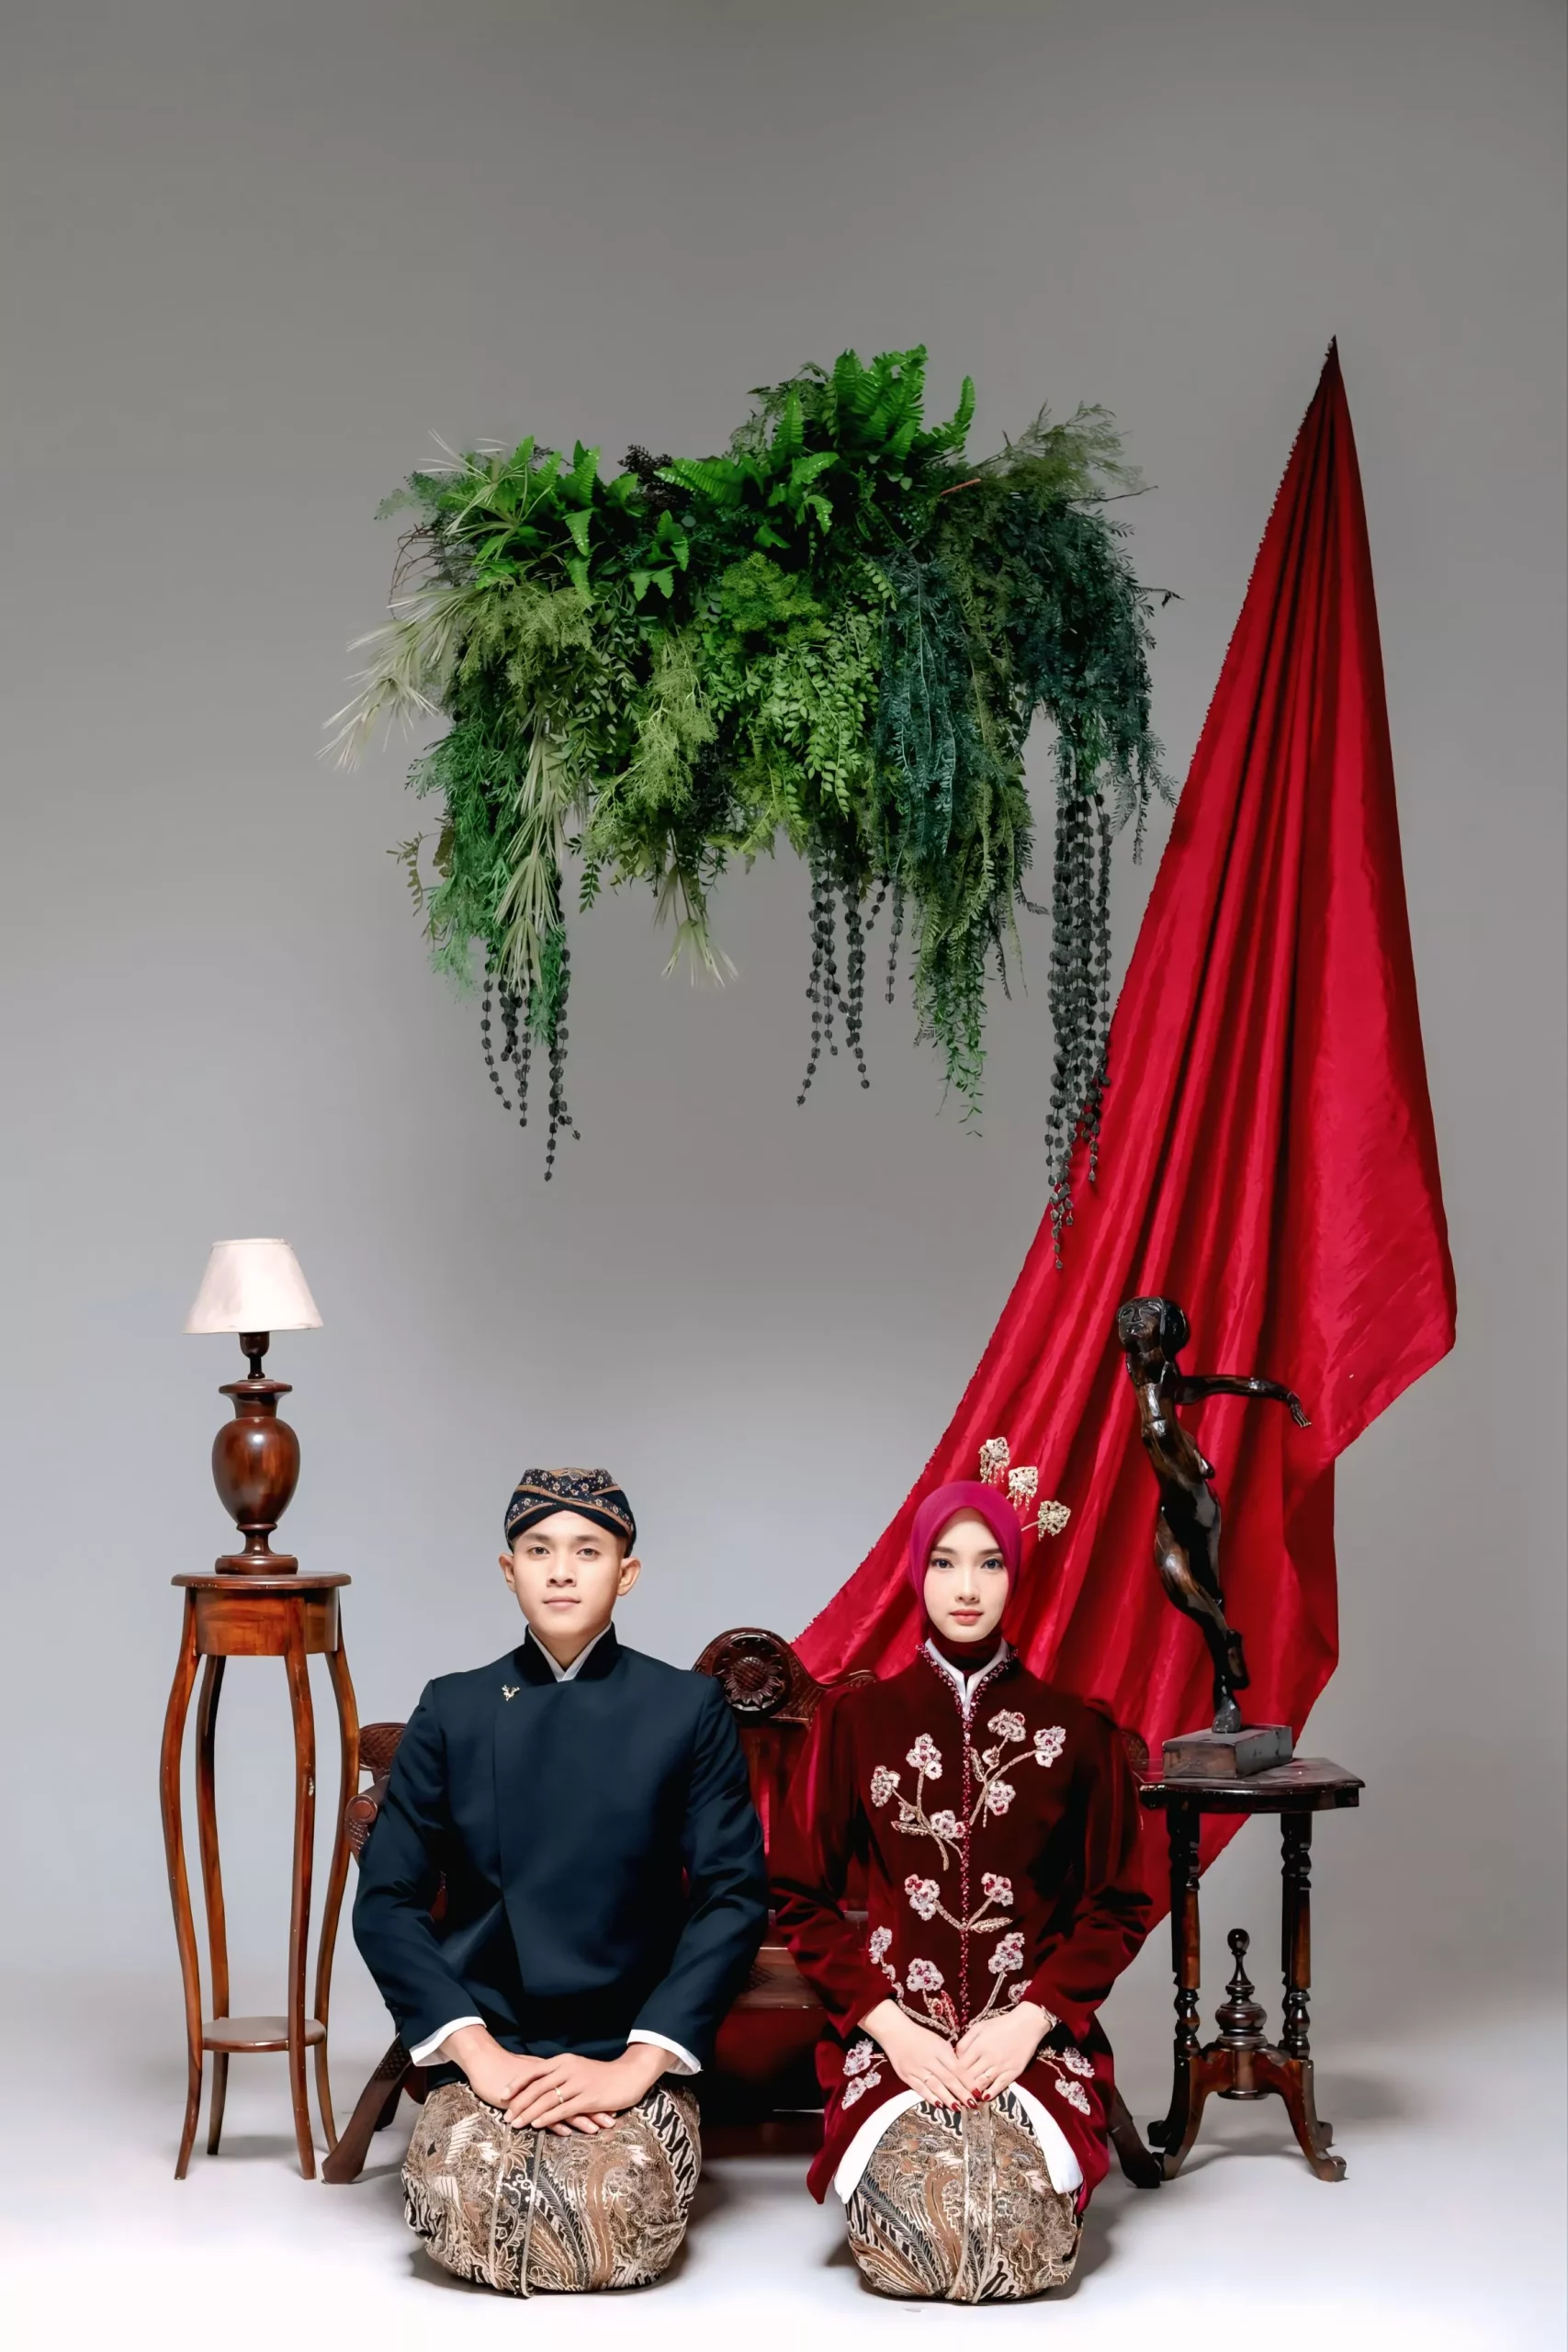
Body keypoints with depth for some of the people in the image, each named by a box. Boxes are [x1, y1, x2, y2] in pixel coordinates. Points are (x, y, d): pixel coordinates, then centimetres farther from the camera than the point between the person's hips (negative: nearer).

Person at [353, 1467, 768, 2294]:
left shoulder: (687, 1710, 3)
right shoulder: (453, 1713, 6)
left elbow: (735, 1899, -2)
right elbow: (386, 1902, 2)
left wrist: (637, 2064, -13)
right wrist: (479, 2057, -11)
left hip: (633, 2056, -1)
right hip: (488, 2054, 1)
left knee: (620, 2222, -28)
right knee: (469, 2209, -28)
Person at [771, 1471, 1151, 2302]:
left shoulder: (1074, 1730, 6)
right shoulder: (855, 1720, 6)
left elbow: (1117, 1905, 7)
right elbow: (801, 1897, 6)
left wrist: (1030, 2021, -8)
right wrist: (889, 2025, -7)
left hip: (1035, 2033, 0)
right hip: (892, 2033, 0)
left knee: (1020, 2218, -28)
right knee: (907, 2217, -29)